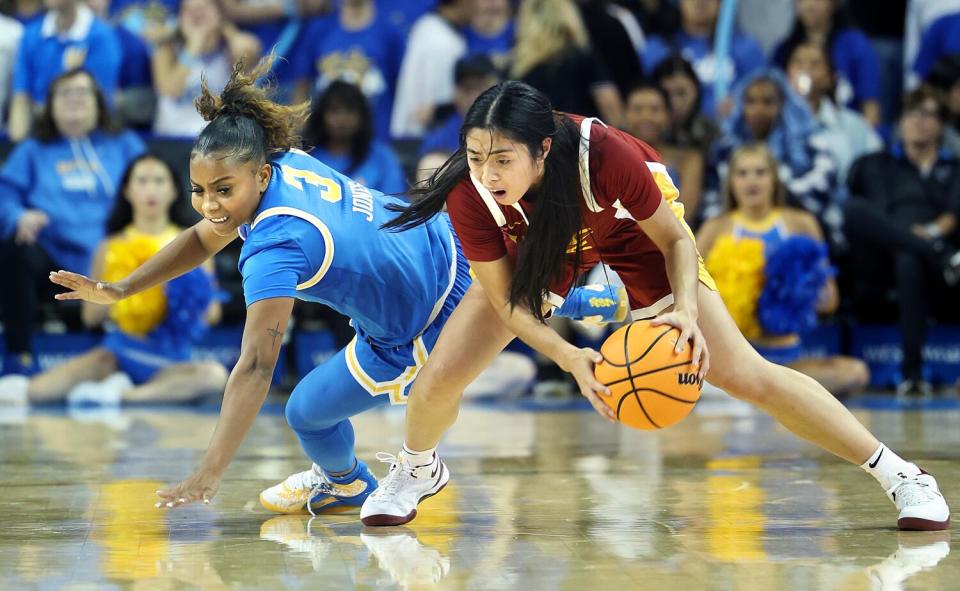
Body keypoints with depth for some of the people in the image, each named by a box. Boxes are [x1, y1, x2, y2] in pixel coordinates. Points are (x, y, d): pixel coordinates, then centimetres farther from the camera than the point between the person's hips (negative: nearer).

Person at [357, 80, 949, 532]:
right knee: (440, 379, -8)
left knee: (744, 373, -10)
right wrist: (571, 359, -38)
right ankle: (417, 470, 29)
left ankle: (900, 476, 3)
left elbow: (675, 240, -24)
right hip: (533, 245, 2)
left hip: (632, 230, -2)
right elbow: (505, 300, -22)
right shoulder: (468, 195, -34)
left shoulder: (601, 153, -41)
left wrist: (685, 311, -43)